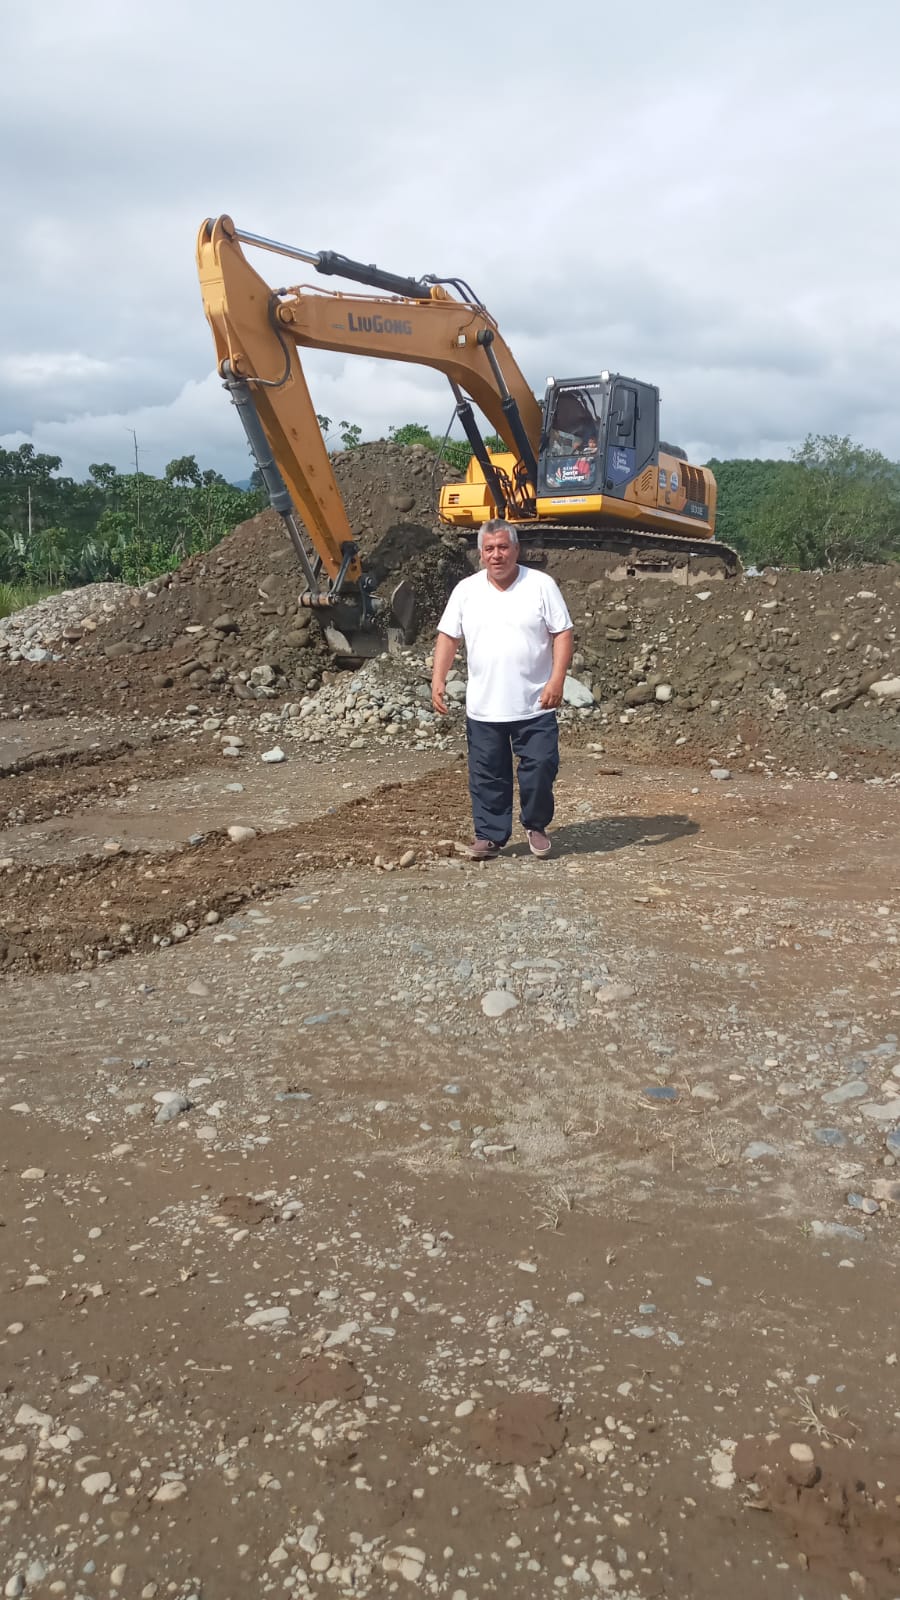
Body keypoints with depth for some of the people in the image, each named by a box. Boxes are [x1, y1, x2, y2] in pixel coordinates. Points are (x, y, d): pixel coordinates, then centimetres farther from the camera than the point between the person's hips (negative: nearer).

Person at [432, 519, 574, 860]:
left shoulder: (541, 585, -3)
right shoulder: (466, 590, 4)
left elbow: (562, 633, -4)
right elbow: (448, 637, 7)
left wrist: (557, 680, -16)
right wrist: (438, 679, -5)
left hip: (535, 706, -2)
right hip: (482, 708, 2)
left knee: (540, 768, 1)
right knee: (487, 776, 8)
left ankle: (536, 826, 23)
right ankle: (489, 836, 20)